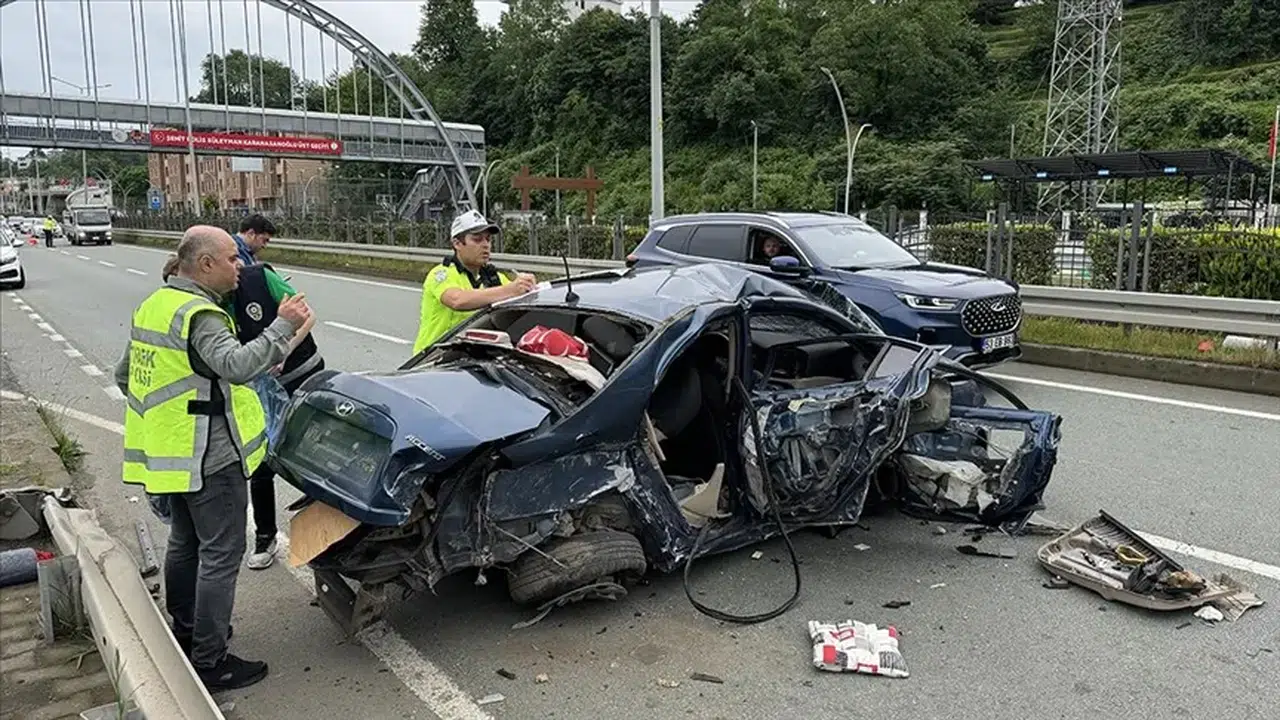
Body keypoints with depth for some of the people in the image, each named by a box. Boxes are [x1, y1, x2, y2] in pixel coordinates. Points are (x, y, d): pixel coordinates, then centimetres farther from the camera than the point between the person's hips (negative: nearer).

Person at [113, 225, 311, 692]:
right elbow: (237, 365, -38)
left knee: (185, 542, 22)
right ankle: (209, 663, 4)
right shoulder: (199, 314, -20)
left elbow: (124, 375, 18)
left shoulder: (154, 306, 10)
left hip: (170, 453, 10)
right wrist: (284, 327, -33)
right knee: (220, 554, -2)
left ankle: (185, 632, 37)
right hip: (209, 455, -10)